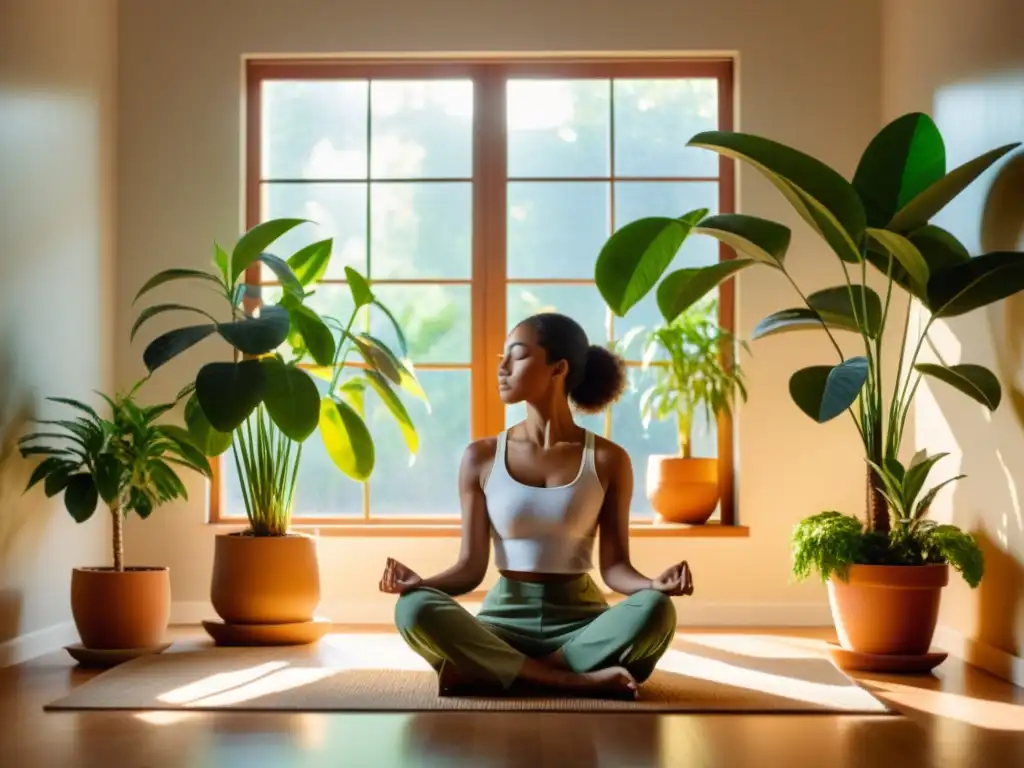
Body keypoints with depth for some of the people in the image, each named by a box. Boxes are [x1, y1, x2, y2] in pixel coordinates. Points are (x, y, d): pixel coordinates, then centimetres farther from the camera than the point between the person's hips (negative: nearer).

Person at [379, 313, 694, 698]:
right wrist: (420, 582, -19)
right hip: (504, 620, 0)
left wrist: (654, 585, -23)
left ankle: (492, 670, -26)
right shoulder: (481, 458, 3)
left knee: (655, 611, -33)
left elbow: (614, 565, -1)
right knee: (414, 609, -31)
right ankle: (577, 679, -32)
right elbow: (471, 567, 1)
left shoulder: (607, 459, 2)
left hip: (582, 620, 0)